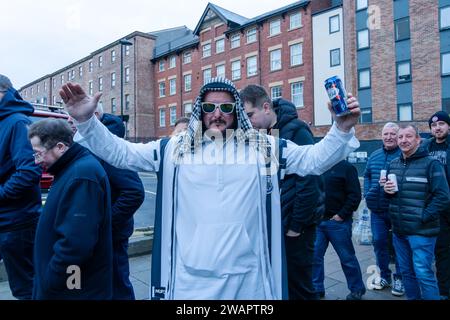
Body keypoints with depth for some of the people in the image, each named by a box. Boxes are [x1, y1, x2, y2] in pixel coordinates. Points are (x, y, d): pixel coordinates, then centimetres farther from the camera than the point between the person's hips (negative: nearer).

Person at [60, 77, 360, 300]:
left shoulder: (264, 147, 1)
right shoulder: (175, 148, 1)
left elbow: (315, 158, 1)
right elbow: (121, 153, 2)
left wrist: (343, 129, -14)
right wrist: (87, 121, -10)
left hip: (247, 278, 0)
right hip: (189, 280, 1)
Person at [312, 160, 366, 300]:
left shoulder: (346, 167, -5)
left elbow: (355, 195, -11)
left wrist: (342, 215, -14)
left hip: (337, 222, -5)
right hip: (318, 220, 5)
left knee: (347, 257, 8)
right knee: (314, 255, 6)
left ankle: (357, 289, 28)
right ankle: (316, 288, 22)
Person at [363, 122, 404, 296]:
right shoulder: (374, 156, 11)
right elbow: (367, 176, 20)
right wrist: (367, 194, 9)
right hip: (377, 209, 5)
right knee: (379, 242, 11)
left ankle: (399, 278, 24)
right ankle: (384, 275, 28)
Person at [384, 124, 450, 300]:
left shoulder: (431, 164, -9)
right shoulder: (393, 164, 9)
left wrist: (423, 217, -15)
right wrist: (387, 190, -3)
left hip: (421, 231, -6)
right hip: (398, 230, 6)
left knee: (423, 274, -2)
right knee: (406, 272, 17)